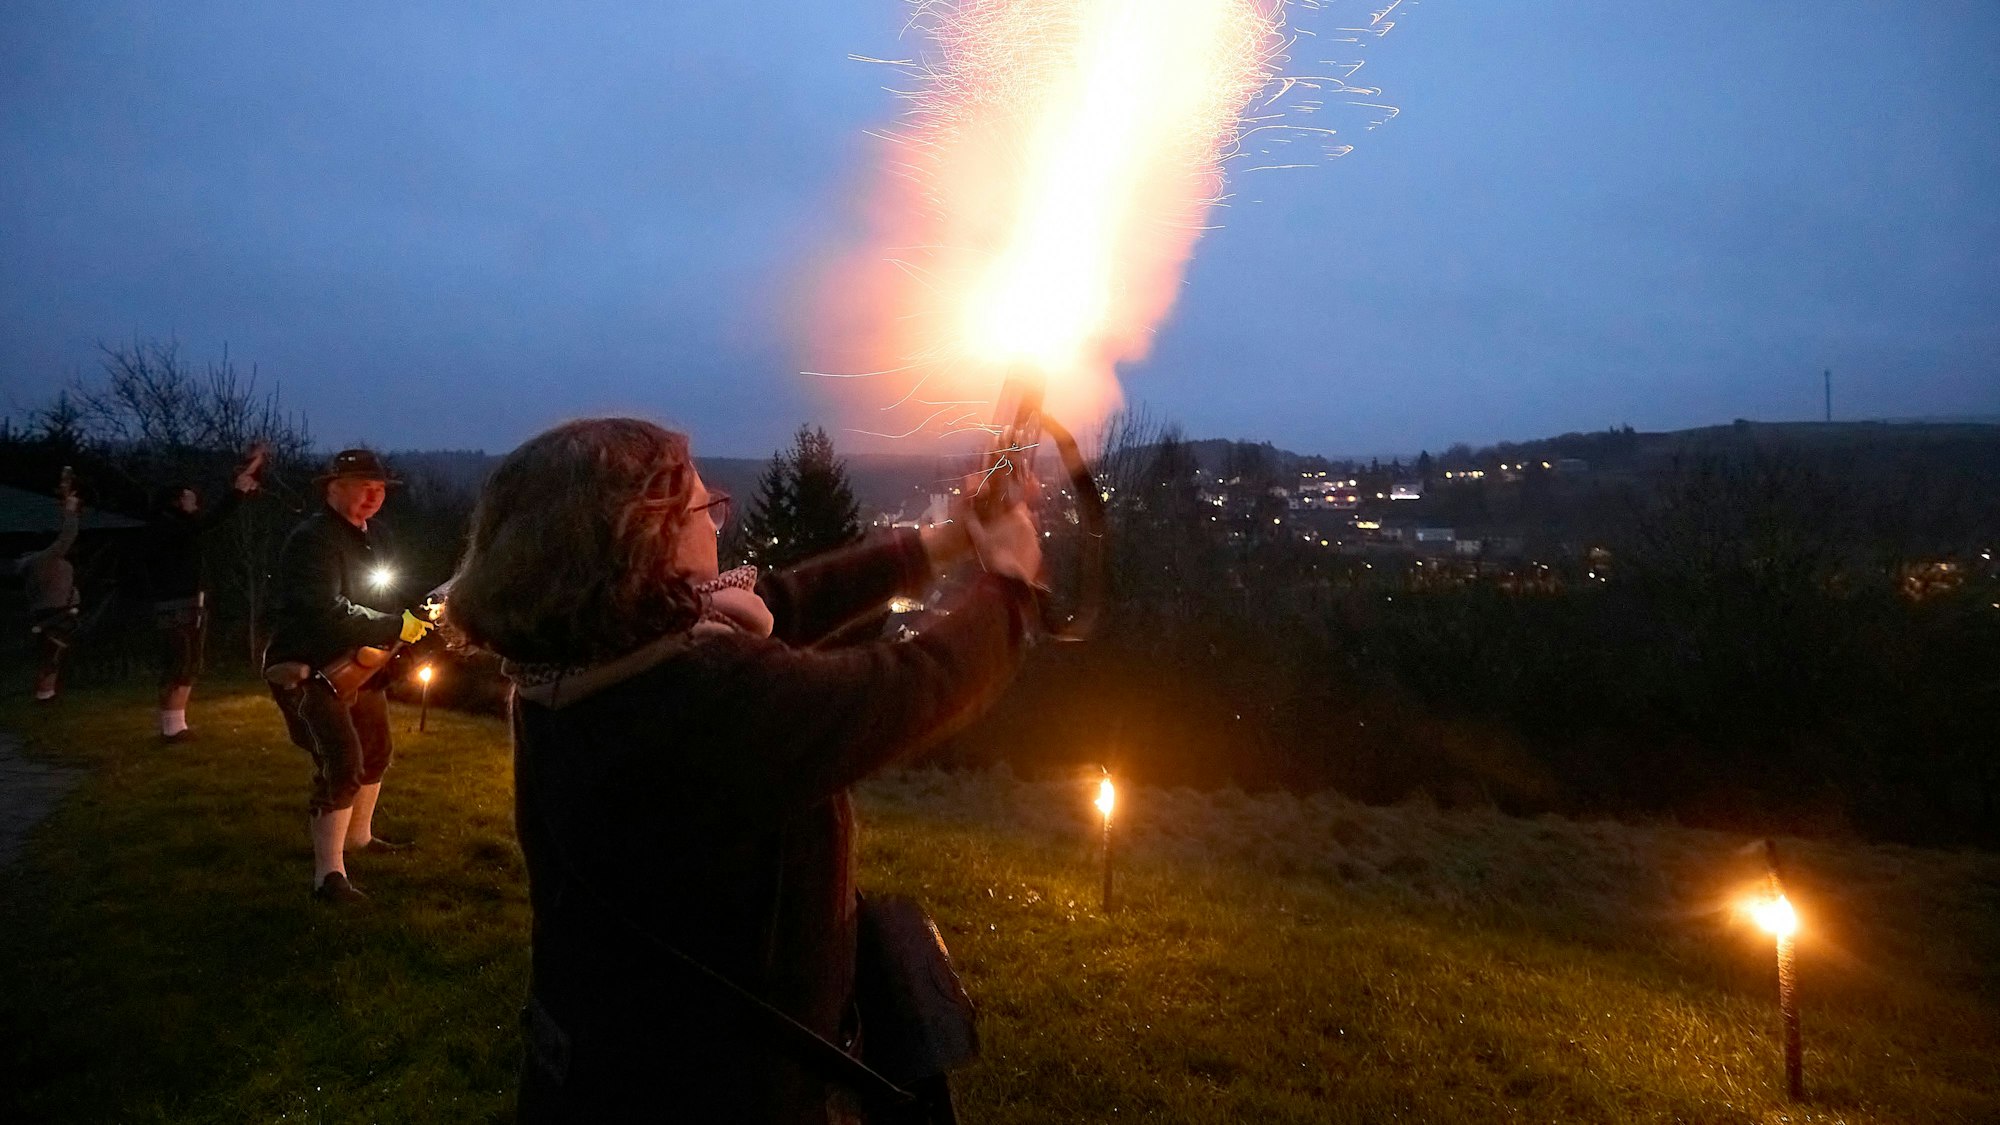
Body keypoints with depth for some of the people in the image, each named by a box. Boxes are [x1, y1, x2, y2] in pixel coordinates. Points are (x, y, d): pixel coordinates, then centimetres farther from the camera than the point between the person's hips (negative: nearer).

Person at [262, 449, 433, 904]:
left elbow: (381, 600, 17)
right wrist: (396, 627, -34)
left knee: (375, 751, 22)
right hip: (308, 671, -10)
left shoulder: (371, 535, 8)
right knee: (341, 762, -19)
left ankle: (359, 835, 43)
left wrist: (417, 618, 1)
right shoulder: (312, 540, -21)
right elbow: (330, 613, -32)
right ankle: (329, 875, -14)